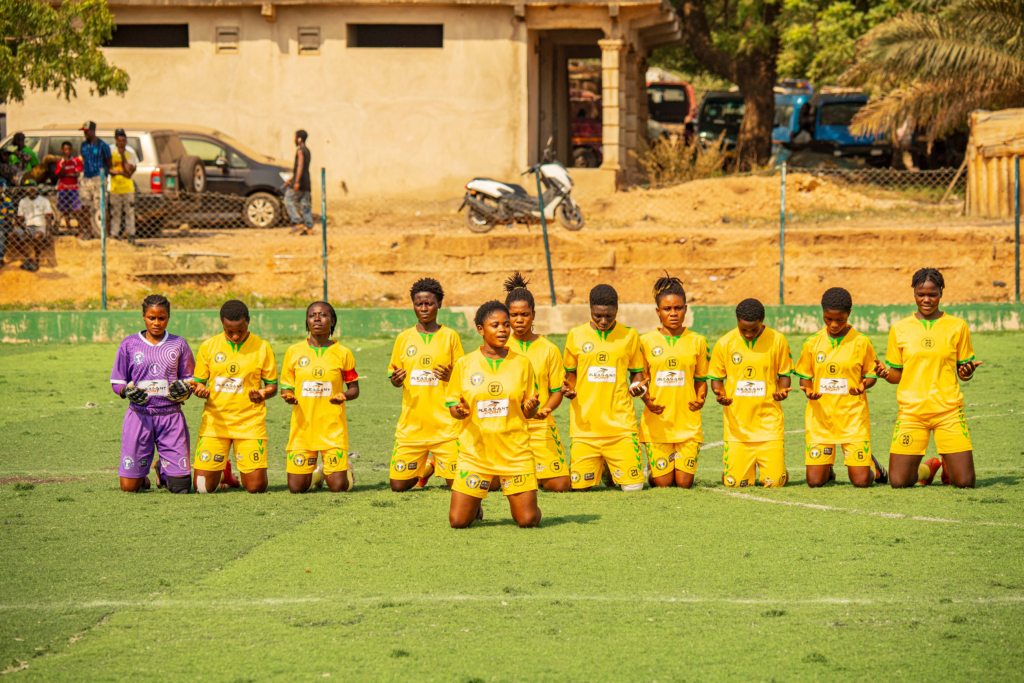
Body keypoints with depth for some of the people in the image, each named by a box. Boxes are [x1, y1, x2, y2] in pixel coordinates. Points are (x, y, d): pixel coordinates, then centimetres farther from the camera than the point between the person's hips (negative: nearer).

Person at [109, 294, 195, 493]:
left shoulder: (179, 345, 8)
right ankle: (141, 476, 31)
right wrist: (128, 391, -13)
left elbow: (190, 379, 13)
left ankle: (162, 469, 30)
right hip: (139, 415, -1)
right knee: (129, 487, -6)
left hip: (171, 416, 1)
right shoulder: (129, 344, 5)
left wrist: (183, 389, -10)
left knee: (181, 486, -5)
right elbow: (117, 382, 9)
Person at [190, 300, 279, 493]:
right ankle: (222, 471, 29)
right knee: (203, 487, -6)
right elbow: (199, 382, 11)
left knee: (256, 487, -8)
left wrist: (262, 394, -18)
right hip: (215, 421, 1)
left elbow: (272, 385, 6)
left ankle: (245, 471, 28)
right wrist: (201, 390, -14)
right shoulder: (208, 347, 3)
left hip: (250, 422, -1)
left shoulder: (262, 348, 0)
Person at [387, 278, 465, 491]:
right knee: (398, 485, 0)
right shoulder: (403, 339, 8)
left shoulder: (450, 337, 3)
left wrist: (450, 376, -18)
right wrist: (396, 379, -11)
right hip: (411, 424, 2)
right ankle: (427, 468, 31)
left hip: (445, 424, -2)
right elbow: (393, 377, 13)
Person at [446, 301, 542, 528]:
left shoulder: (522, 363, 4)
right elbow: (452, 403, 8)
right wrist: (459, 411, -15)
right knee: (458, 521, -6)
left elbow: (528, 412, 8)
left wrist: (531, 407, -16)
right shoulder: (464, 364, 2)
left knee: (529, 520, -6)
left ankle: (516, 502, 29)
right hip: (475, 450, 0)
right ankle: (475, 508, 29)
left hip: (514, 452, 0)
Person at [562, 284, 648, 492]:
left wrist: (637, 386, -10)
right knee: (581, 485, -4)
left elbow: (636, 373, 13)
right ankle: (599, 466, 30)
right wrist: (568, 388, -6)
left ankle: (612, 470, 27)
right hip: (584, 424, 0)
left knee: (633, 486, -7)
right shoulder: (576, 335, 6)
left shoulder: (629, 335, 5)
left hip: (620, 421, 0)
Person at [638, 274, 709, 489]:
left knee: (684, 483, -4)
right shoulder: (647, 342, 3)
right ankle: (654, 470, 31)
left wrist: (701, 398, -9)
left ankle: (681, 464, 31)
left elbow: (701, 379, 12)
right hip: (657, 423, -1)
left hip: (688, 423, 1)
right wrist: (647, 400, -11)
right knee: (663, 482, -4)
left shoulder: (697, 342, 5)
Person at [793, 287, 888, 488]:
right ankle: (827, 469, 31)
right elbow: (805, 377, 11)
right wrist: (808, 390, -12)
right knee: (814, 481, -6)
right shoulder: (812, 343, 2)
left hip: (852, 416, -2)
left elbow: (871, 375, 6)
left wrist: (862, 386, -17)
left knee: (861, 481, -7)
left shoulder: (861, 343, -2)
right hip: (819, 416, 2)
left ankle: (872, 465, 29)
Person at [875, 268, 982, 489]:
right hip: (911, 410, 1)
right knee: (898, 481, -9)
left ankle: (948, 465, 29)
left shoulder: (957, 327, 5)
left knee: (965, 482, -8)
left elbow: (963, 374, 9)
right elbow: (897, 375, 12)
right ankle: (927, 468, 25)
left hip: (948, 410, -1)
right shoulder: (899, 329, 7)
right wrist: (886, 373, -10)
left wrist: (968, 371, -14)